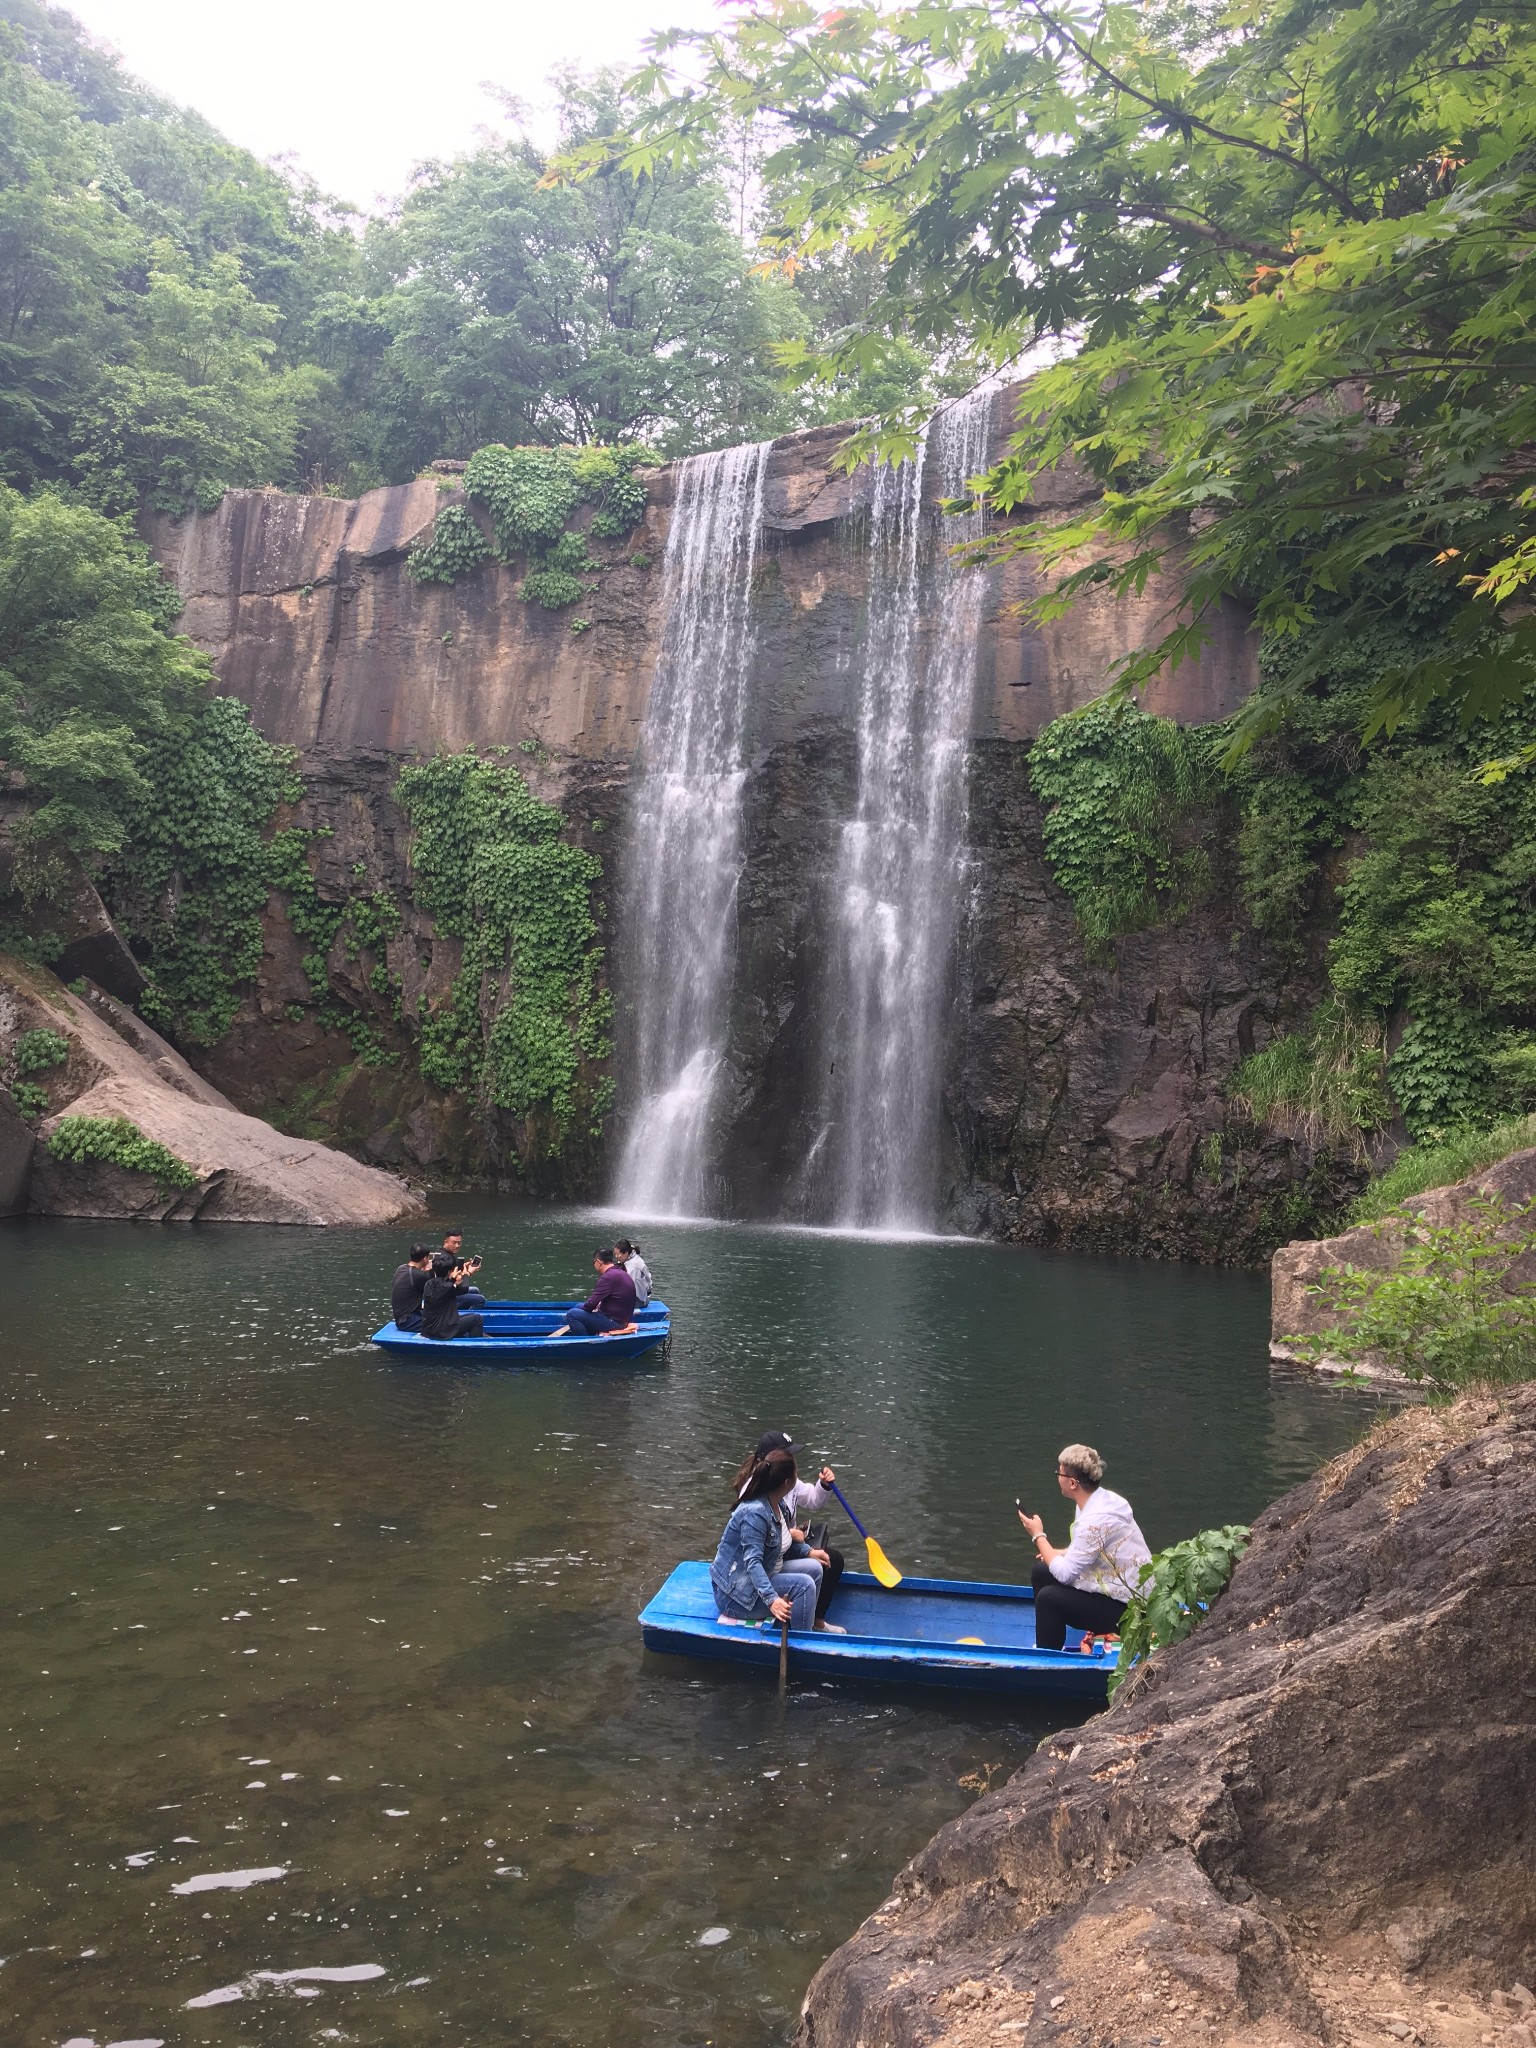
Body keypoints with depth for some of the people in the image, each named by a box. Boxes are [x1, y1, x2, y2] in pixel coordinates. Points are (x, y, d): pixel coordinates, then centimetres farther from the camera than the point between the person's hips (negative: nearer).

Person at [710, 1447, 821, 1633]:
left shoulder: (774, 1505, 2)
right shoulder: (755, 1513, -27)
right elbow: (752, 1562, -34)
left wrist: (807, 1551, 15)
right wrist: (771, 1599, -43)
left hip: (755, 1578, 10)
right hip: (736, 1594, -10)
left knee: (813, 1569, 5)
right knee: (804, 1585, -21)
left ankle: (811, 1624, 16)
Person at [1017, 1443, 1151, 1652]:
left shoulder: (1095, 1520, -28)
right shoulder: (1104, 1499, -1)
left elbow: (1065, 1573, -25)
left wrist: (1038, 1535, -13)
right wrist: (1060, 1554, 0)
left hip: (1129, 1610, -10)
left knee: (1048, 1597, -18)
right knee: (1041, 1573, 9)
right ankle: (1047, 1647, 19)